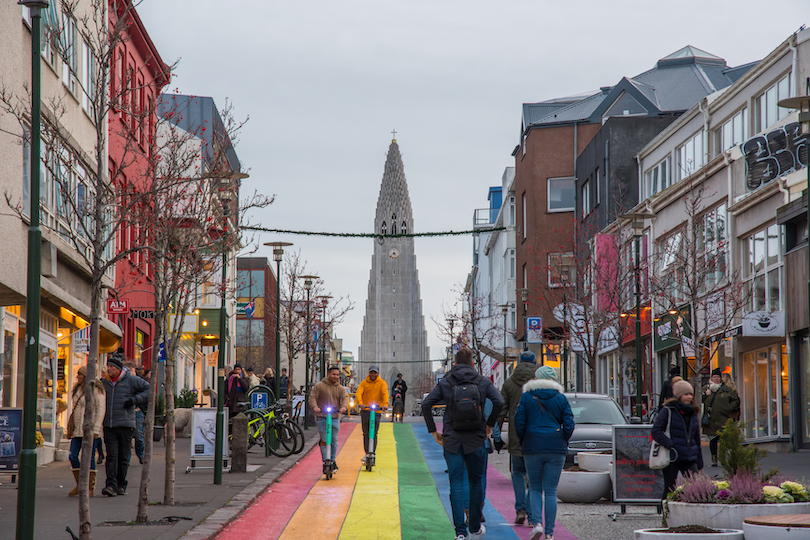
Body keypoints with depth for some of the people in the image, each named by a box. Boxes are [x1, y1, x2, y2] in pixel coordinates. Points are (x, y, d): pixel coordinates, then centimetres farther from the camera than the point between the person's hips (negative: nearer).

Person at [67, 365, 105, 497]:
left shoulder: (96, 389, -8)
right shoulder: (78, 389, 16)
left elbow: (101, 410, -11)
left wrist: (95, 430, -17)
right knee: (72, 456, 3)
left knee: (88, 457, -5)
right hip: (77, 429, 8)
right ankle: (79, 485, 16)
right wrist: (70, 426, 17)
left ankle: (90, 488, 1)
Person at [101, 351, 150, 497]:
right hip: (109, 425, 3)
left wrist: (135, 400, -10)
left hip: (125, 424, -3)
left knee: (123, 457, 4)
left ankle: (121, 485, 15)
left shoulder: (131, 380, -1)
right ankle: (111, 486, -15)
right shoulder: (105, 383, 13)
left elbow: (148, 389, 0)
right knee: (111, 456, -8)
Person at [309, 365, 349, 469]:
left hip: (335, 417, 3)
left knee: (334, 440, 7)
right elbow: (312, 397, -3)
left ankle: (333, 460, 20)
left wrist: (344, 407, -27)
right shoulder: (319, 386, 2)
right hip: (322, 417, -3)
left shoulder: (341, 388, 11)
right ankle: (325, 461, -2)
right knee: (324, 440, -6)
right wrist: (314, 407, -23)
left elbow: (345, 398, -5)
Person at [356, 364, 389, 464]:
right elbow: (359, 393, -9)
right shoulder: (364, 383, 7)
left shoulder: (382, 383, 4)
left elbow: (385, 394, -12)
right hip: (365, 410, 1)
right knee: (366, 433, 3)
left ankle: (372, 454, 1)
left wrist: (385, 404, -31)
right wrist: (360, 403, -29)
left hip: (376, 411, -1)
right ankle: (367, 453, 12)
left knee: (374, 433, -6)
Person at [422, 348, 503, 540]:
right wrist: (490, 424, 3)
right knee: (476, 482, 15)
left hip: (452, 440, 0)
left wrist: (433, 430, 3)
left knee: (456, 484, 0)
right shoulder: (483, 382, 3)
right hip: (476, 440, 0)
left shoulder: (445, 382, 5)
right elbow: (499, 402, -11)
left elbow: (426, 404, -4)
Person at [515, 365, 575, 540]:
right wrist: (562, 443, 13)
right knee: (551, 491, 5)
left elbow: (519, 422, -4)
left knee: (535, 488, 12)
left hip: (532, 447, -1)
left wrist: (523, 443, 10)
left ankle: (537, 523, -8)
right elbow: (569, 424, -1)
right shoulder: (561, 398, 3)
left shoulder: (526, 397, 0)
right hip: (556, 449, 1)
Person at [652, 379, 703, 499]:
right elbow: (656, 431, -9)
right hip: (672, 458, -4)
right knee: (669, 490, 2)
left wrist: (699, 463, 18)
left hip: (689, 458, 5)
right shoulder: (668, 411, -4)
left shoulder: (693, 413, 14)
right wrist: (670, 445, -20)